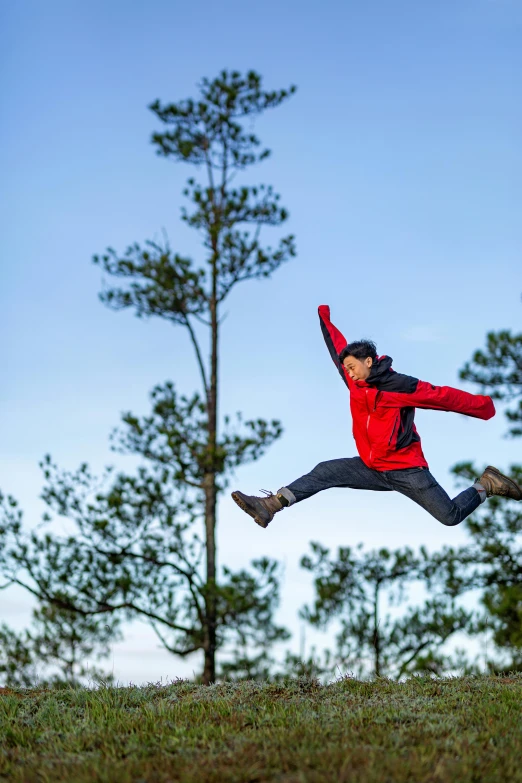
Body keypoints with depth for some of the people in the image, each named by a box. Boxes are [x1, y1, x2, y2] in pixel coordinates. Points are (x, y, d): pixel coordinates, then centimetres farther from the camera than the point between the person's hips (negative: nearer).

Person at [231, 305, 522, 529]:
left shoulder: (401, 386, -18)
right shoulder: (356, 384, 2)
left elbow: (444, 396, -14)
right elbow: (339, 348, 14)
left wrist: (486, 407, -10)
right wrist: (324, 317, 26)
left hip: (405, 469, -6)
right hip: (370, 468, 6)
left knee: (451, 516, -12)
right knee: (325, 472, -9)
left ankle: (487, 485, 13)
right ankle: (270, 506, -18)